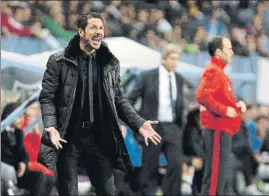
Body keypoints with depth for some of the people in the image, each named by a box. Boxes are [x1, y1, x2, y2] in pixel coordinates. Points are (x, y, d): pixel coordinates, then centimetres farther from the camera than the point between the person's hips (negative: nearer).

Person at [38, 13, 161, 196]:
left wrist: (139, 123, -1)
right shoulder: (59, 61, -5)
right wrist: (51, 127, -21)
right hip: (69, 137, -3)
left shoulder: (110, 63, 7)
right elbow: (47, 98, -5)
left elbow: (119, 99, 12)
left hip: (99, 137, 3)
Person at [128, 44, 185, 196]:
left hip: (172, 127, 3)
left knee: (176, 164, -11)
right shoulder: (148, 77, -3)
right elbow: (131, 99, -3)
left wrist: (181, 126, 10)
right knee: (150, 167, 2)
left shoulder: (179, 79, 8)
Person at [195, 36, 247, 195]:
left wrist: (236, 105, 12)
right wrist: (224, 110, -22)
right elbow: (202, 95, -26)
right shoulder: (213, 71, -12)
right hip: (217, 129, -11)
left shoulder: (219, 72, 19)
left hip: (223, 129, 11)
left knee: (222, 175, 14)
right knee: (216, 175, -11)